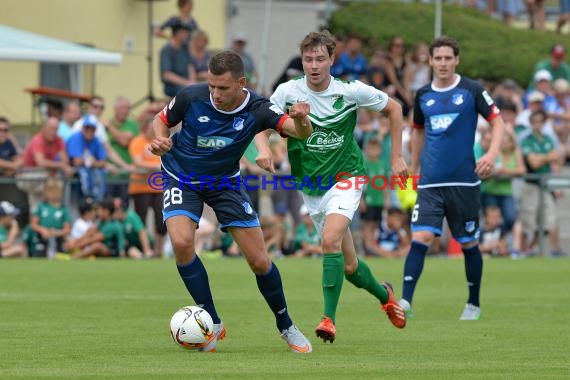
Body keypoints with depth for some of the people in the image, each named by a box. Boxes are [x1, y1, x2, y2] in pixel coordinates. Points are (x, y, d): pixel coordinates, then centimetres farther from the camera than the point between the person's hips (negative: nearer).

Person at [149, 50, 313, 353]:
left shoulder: (257, 109, -23)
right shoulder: (191, 97, -22)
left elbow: (300, 132, -35)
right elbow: (162, 119, -3)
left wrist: (301, 122, -59)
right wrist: (160, 140, -24)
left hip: (225, 182, 1)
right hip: (182, 178, 0)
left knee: (259, 260, -4)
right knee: (182, 242, -27)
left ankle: (286, 327, 22)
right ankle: (213, 324, -11)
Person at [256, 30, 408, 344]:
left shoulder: (351, 91, -11)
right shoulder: (288, 92, -9)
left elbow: (393, 108, 4)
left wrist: (397, 157, 4)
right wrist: (264, 148, -30)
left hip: (345, 177, -3)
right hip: (310, 186, 3)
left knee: (330, 240, -28)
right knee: (348, 265, 9)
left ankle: (329, 318, -27)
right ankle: (384, 294, 39)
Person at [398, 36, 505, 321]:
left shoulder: (471, 91, -3)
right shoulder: (423, 95, 8)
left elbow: (497, 121, -2)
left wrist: (492, 153, -19)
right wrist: (414, 167, 24)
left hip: (464, 180, -2)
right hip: (430, 182, 2)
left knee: (468, 244, 7)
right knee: (420, 238, -14)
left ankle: (474, 305, 23)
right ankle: (406, 301, -18)